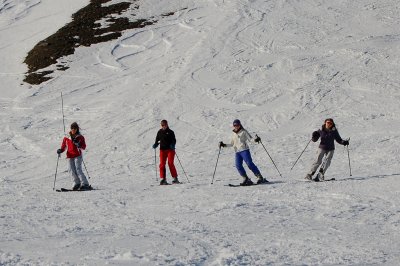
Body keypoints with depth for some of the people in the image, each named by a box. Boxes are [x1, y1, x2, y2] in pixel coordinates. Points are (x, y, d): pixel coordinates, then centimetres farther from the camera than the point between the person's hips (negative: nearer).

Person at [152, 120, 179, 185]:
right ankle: (163, 179, -4)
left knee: (170, 163, -10)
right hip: (162, 150, 3)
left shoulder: (170, 132, 1)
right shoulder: (159, 132, 10)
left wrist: (173, 145, -21)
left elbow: (174, 140, -2)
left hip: (170, 149, -3)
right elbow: (157, 140, 18)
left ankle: (175, 178, -4)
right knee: (162, 164, -6)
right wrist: (155, 145, -1)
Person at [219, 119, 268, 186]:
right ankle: (246, 179, -9)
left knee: (249, 163, -16)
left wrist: (255, 140, -23)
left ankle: (260, 177, -13)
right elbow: (232, 144, 27)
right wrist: (224, 145, 17)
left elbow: (250, 138, -3)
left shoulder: (243, 132, 4)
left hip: (244, 150, -5)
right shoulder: (233, 134, 19)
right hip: (237, 152, 6)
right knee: (238, 165, -13)